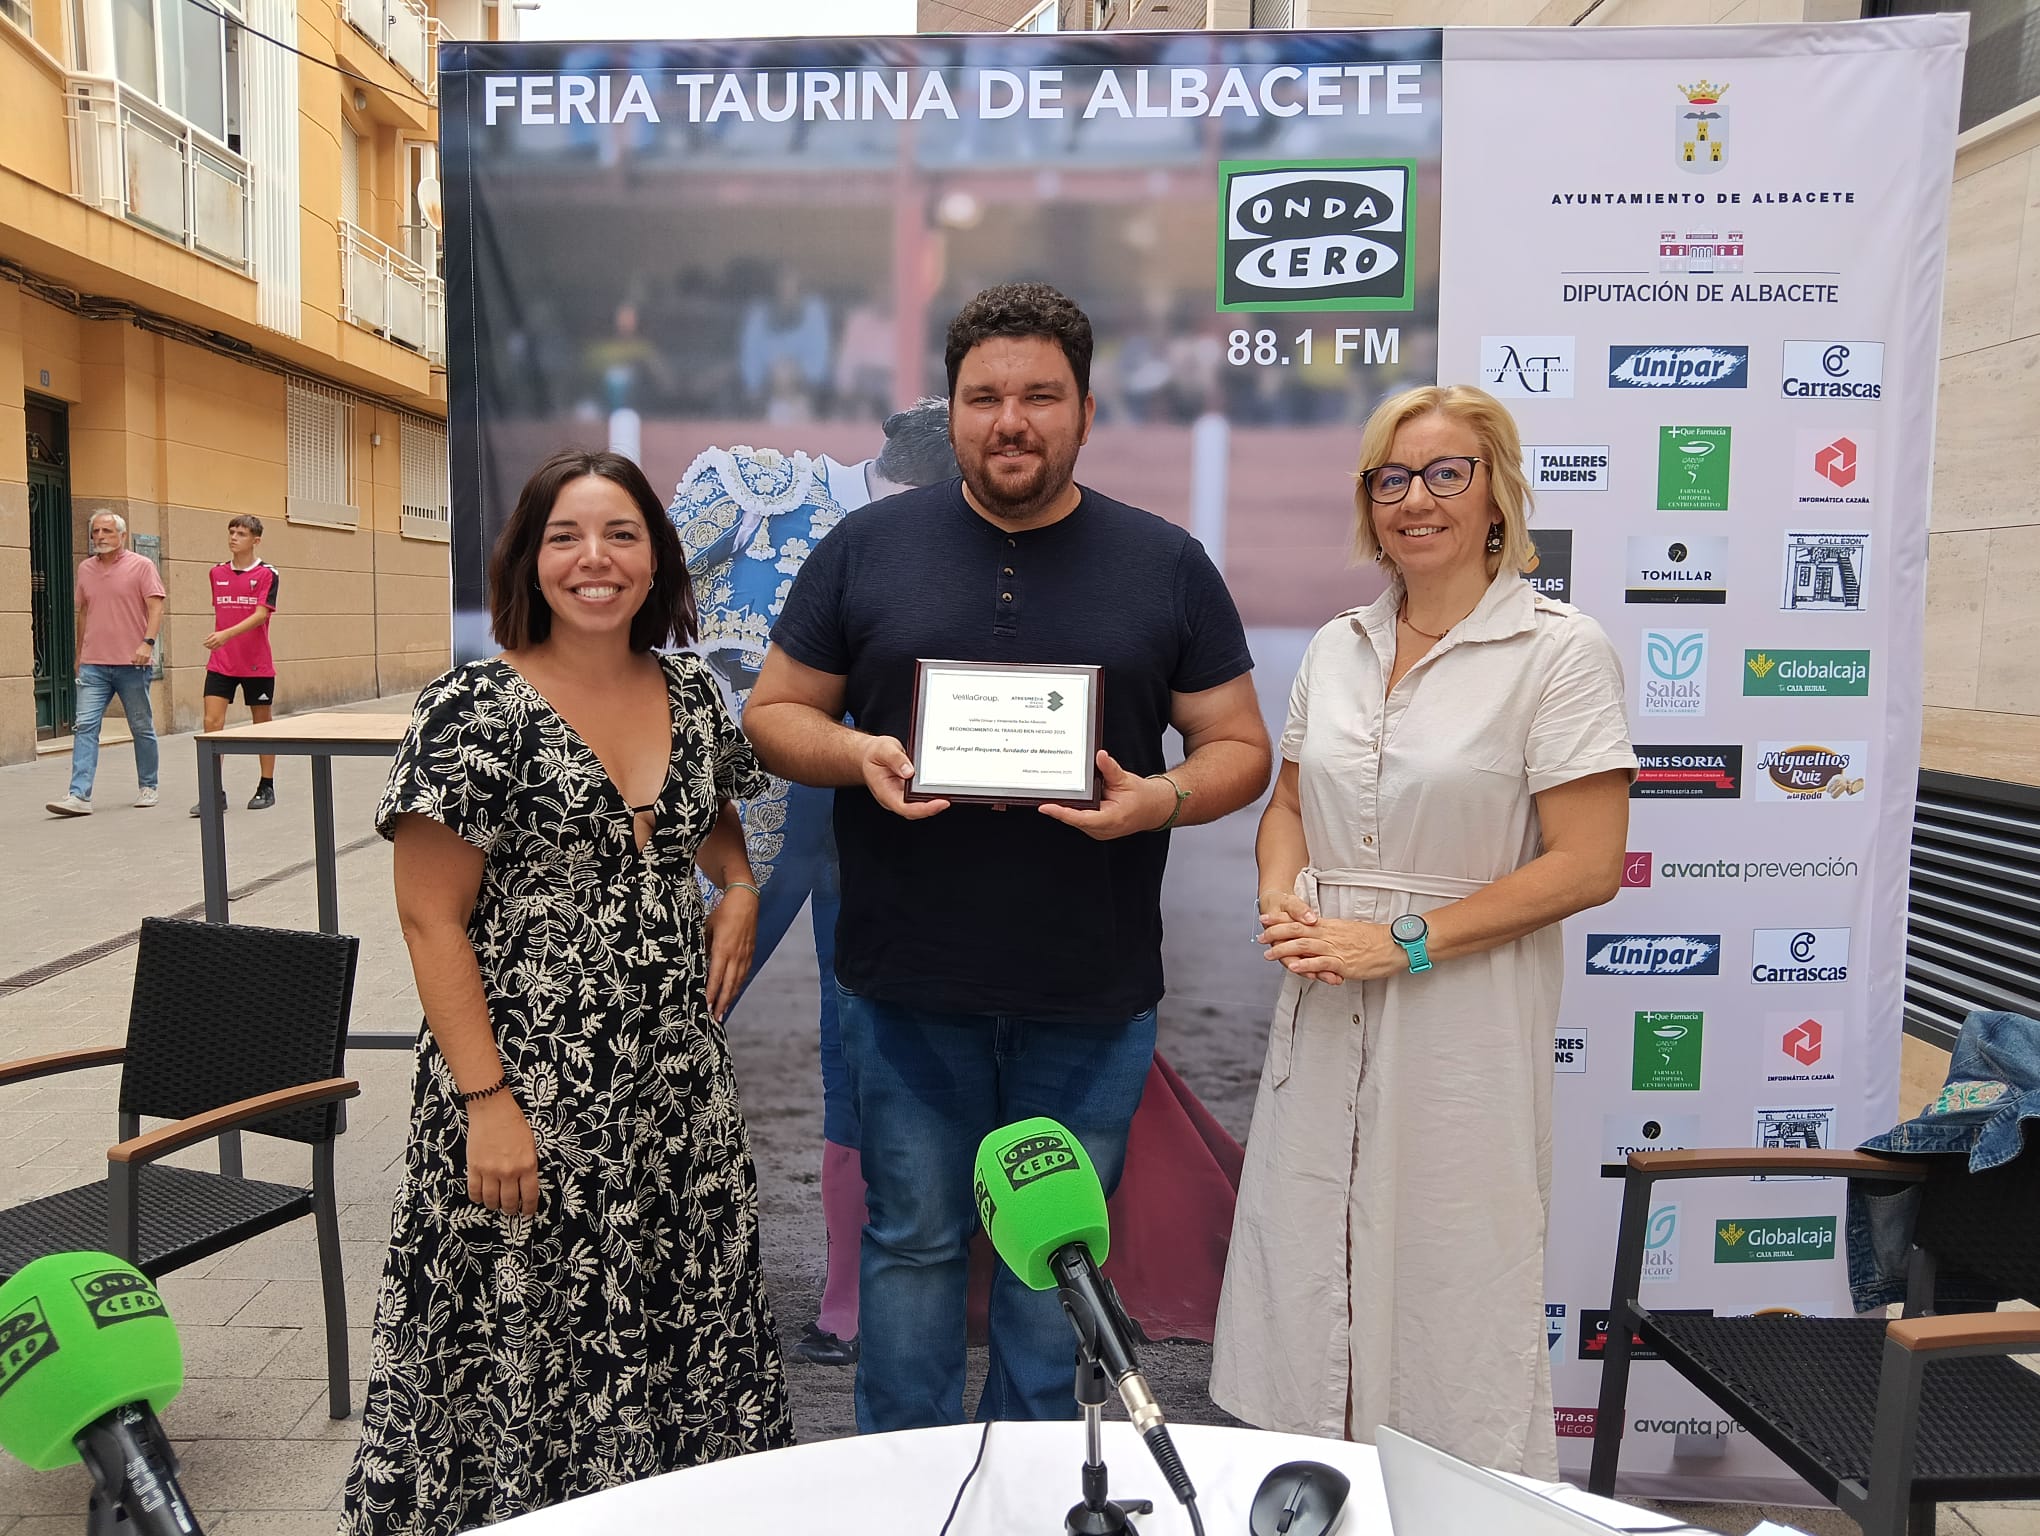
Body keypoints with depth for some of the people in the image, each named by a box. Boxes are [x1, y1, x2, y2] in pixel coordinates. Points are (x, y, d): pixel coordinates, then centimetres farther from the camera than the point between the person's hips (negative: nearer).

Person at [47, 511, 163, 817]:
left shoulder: (141, 566, -2)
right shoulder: (86, 569, 13)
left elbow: (156, 607, -9)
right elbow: (83, 612, 21)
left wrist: (148, 642, -23)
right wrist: (79, 654, 22)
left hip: (132, 664, -4)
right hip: (93, 665, 4)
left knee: (142, 728, 7)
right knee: (84, 726, -6)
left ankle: (147, 787, 20)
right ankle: (79, 795, -10)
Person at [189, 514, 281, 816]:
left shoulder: (267, 574, -6)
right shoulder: (217, 572, 9)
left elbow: (260, 614, -16)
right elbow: (219, 612, 20)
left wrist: (227, 634, -28)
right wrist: (217, 640, 17)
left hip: (257, 664, -4)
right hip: (220, 662, 4)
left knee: (262, 722, 8)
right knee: (212, 721, -6)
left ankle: (266, 788, 19)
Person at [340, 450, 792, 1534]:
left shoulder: (691, 696, 6)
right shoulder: (475, 710, -10)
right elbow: (430, 918, -11)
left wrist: (738, 887, 3)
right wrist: (487, 1100, -15)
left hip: (679, 1086, 5)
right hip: (529, 1093, -5)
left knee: (681, 1324, 15)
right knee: (528, 1344, 7)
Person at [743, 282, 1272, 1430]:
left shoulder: (1168, 565, 4)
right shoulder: (866, 549, 3)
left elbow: (1241, 747, 5)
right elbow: (774, 713, 8)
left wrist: (1163, 798, -16)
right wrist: (855, 753, -14)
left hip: (1093, 997, 0)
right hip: (906, 988, 0)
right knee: (914, 1240, 13)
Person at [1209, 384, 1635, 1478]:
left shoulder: (1560, 649, -8)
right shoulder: (1335, 648, 9)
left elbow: (1587, 865, -13)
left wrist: (1404, 940, -17)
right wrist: (1282, 902, -3)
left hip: (1463, 1014, -5)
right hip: (1325, 1008, 5)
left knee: (1450, 1284, 5)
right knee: (1305, 1268, 12)